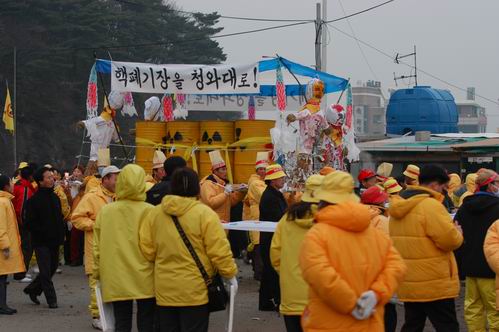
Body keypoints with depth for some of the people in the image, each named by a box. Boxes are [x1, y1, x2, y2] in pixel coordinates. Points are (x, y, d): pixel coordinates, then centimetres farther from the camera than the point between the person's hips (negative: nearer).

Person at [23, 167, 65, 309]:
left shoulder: (55, 197, 11)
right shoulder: (34, 200, -11)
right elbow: (29, 222, -13)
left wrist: (61, 233, 7)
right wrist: (42, 232, -17)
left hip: (54, 240, 7)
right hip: (41, 242, -7)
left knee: (53, 267, 14)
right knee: (46, 271, -4)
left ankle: (32, 289, 31)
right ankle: (51, 299, 4)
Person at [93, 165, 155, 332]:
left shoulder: (105, 211, -1)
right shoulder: (149, 211, -9)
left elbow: (97, 247, 4)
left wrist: (97, 272, 16)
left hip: (116, 279, 2)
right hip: (145, 280, -2)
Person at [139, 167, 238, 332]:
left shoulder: (154, 213, 0)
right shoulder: (205, 213, -12)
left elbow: (147, 250, 3)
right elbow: (219, 251, -12)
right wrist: (230, 275, 2)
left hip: (164, 289, 4)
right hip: (195, 290, -4)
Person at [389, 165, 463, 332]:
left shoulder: (399, 206, 10)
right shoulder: (430, 205, -18)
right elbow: (450, 240, -22)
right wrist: (457, 233, 0)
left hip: (408, 282, 8)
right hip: (434, 284, -8)